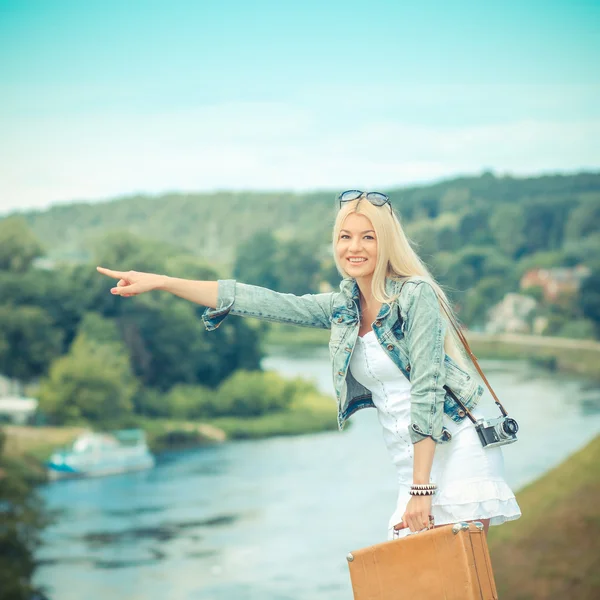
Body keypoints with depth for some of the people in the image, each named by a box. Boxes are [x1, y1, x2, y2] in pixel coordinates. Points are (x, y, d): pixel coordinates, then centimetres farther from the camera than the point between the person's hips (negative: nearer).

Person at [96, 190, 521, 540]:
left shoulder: (416, 295, -10)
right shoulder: (342, 308, 9)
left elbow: (426, 391, -15)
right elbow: (261, 302, 10)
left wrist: (421, 489, -19)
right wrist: (158, 282, 8)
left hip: (455, 450, -6)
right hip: (413, 463, 6)